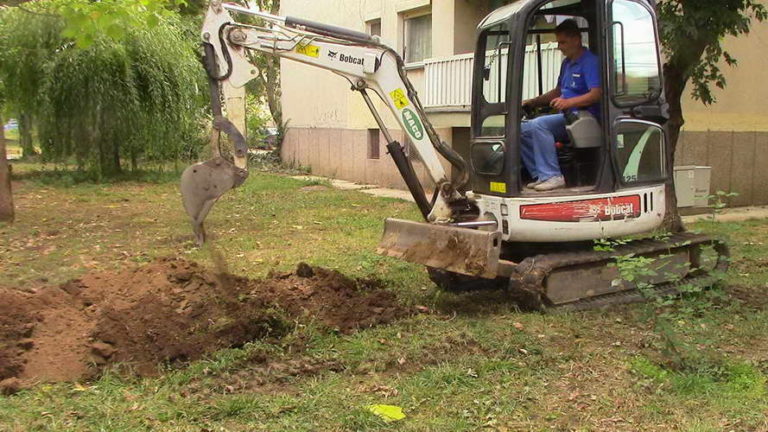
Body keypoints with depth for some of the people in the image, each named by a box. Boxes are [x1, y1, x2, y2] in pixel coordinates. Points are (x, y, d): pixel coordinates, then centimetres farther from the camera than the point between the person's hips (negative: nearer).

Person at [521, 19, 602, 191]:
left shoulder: (590, 61, -9)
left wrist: (569, 102, -34)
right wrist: (532, 102, 17)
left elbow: (597, 94, -21)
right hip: (566, 116, 10)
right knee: (523, 129, -4)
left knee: (539, 125, -31)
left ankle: (552, 176, -28)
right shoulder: (567, 63, 21)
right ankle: (540, 176, -7)